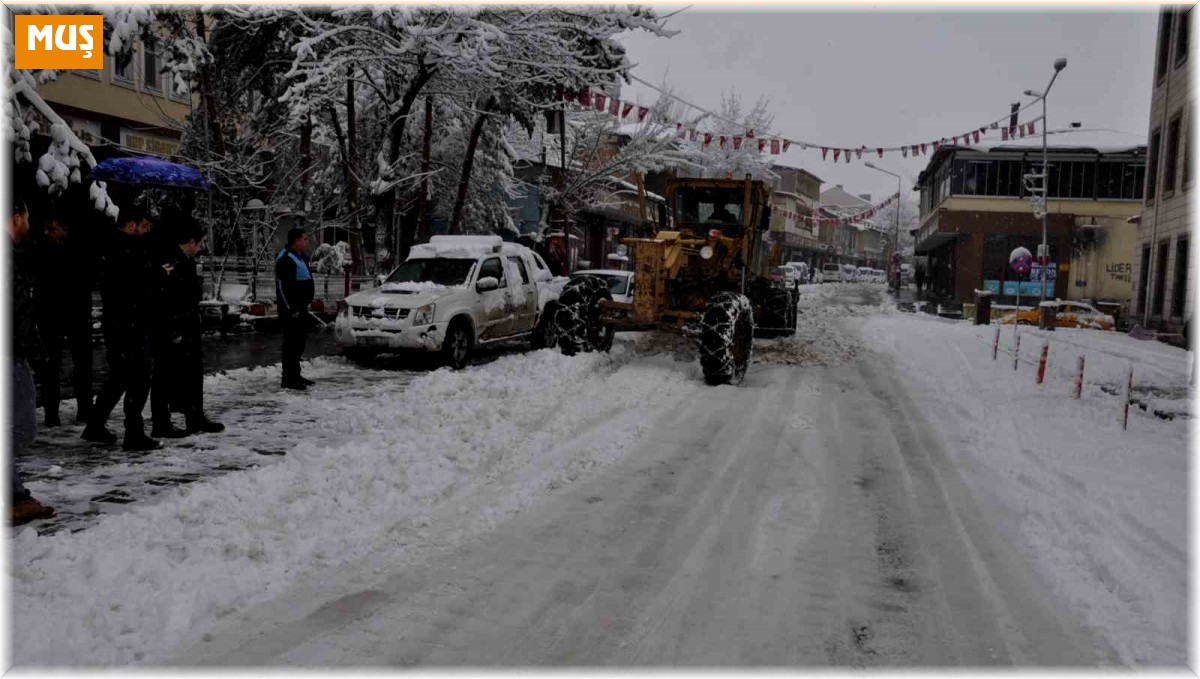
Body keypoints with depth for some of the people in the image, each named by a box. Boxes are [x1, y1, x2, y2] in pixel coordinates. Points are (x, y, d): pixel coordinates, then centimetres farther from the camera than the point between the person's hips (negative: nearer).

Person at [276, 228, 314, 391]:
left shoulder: (300, 257, 16)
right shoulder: (285, 259, -16)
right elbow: (281, 286, -20)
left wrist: (306, 302, 18)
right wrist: (291, 309, -21)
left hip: (301, 306, 10)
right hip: (291, 309, -10)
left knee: (299, 341, 15)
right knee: (291, 342, -7)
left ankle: (295, 374, 25)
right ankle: (288, 378, -3)